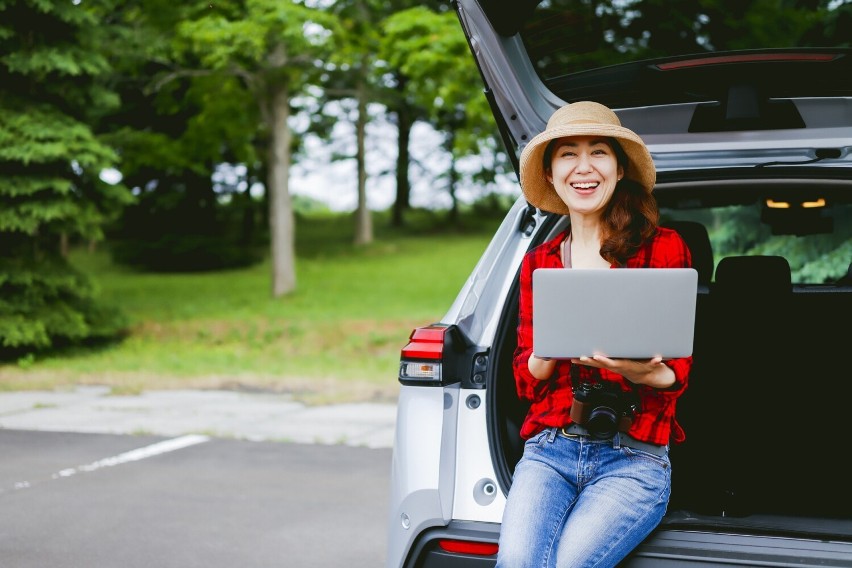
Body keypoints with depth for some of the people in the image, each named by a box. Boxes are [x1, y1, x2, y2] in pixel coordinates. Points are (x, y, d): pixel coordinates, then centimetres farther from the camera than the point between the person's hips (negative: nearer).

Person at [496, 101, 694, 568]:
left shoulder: (663, 249, 5)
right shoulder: (539, 262, 15)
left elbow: (678, 371, 2)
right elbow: (526, 382, 13)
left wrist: (640, 371, -22)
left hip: (634, 458, -2)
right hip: (548, 449, 2)